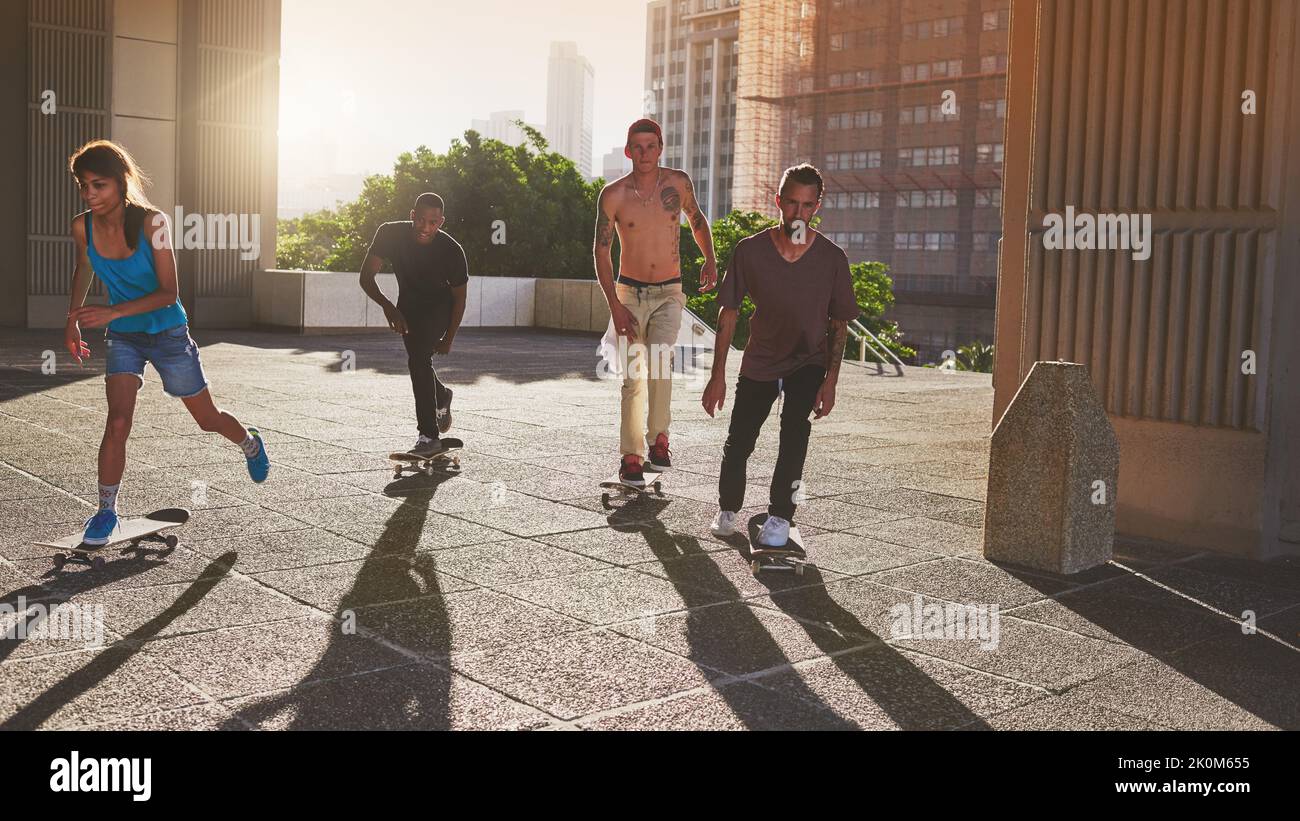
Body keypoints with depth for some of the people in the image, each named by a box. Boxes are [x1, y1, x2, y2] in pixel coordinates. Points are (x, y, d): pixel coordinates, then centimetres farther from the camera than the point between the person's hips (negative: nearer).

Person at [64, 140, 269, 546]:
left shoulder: (151, 222, -24)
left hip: (167, 333, -2)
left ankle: (251, 442, 47)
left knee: (208, 420, 14)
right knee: (117, 422, -16)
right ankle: (106, 512, -2)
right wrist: (72, 319, 8)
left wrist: (112, 312, -35)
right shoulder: (82, 227, -11)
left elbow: (169, 292, -25)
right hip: (123, 338, 2)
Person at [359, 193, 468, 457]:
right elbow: (366, 277, -23)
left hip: (440, 306, -4)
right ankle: (442, 397, 54)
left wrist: (449, 338, -6)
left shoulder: (452, 251, -29)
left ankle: (429, 437, -23)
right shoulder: (391, 234, -26)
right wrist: (387, 305, -41)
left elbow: (459, 297, -13)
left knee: (419, 359, -25)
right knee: (418, 360, 20)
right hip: (408, 305, 4)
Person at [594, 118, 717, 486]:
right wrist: (615, 306, -12)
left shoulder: (678, 183, -1)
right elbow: (602, 253, -4)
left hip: (669, 294, 0)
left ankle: (658, 439, -9)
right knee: (633, 376, -2)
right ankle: (630, 457, 7)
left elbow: (696, 219, 20)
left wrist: (710, 259, 6)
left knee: (659, 356, -24)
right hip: (629, 293, 0)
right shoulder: (613, 195, -6)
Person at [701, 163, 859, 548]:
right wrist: (718, 375, -8)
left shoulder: (832, 257, -14)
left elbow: (839, 322, -4)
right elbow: (728, 313, -6)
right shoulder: (750, 250, -15)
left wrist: (830, 380, -10)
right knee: (738, 441, 2)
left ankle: (780, 515, -13)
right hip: (760, 360, 1)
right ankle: (728, 508, 30)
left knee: (795, 425, -26)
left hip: (809, 361, -1)